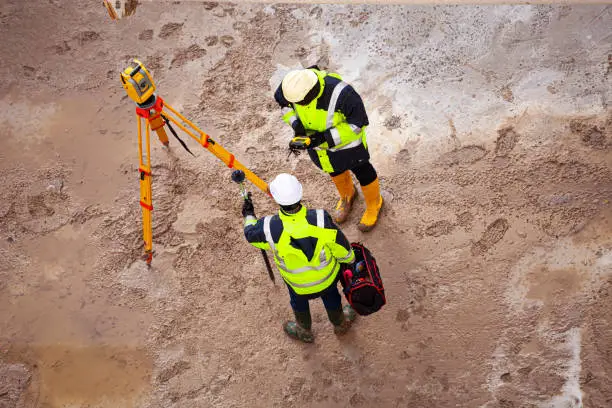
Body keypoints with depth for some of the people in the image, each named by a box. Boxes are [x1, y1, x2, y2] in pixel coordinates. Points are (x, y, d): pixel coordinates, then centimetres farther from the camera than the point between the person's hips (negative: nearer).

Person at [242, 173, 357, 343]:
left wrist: (249, 216, 12)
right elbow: (341, 246, -19)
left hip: (298, 284, 0)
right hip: (328, 277, 1)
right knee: (331, 297, 34)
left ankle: (304, 332, 63)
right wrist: (349, 260, 5)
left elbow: (251, 234, -10)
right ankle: (340, 324, 64)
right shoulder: (320, 219, -36)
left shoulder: (270, 228, -36)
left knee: (299, 302, 34)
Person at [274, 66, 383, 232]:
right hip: (318, 138, 5)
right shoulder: (293, 84, -29)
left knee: (362, 171, 20)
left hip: (346, 139, -5)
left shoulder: (341, 93, -43)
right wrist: (296, 124, -25)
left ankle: (374, 203, 52)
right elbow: (283, 102, -6)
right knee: (335, 170, 31)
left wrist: (324, 138, -38)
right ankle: (347, 195, 64)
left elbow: (357, 123, -30)